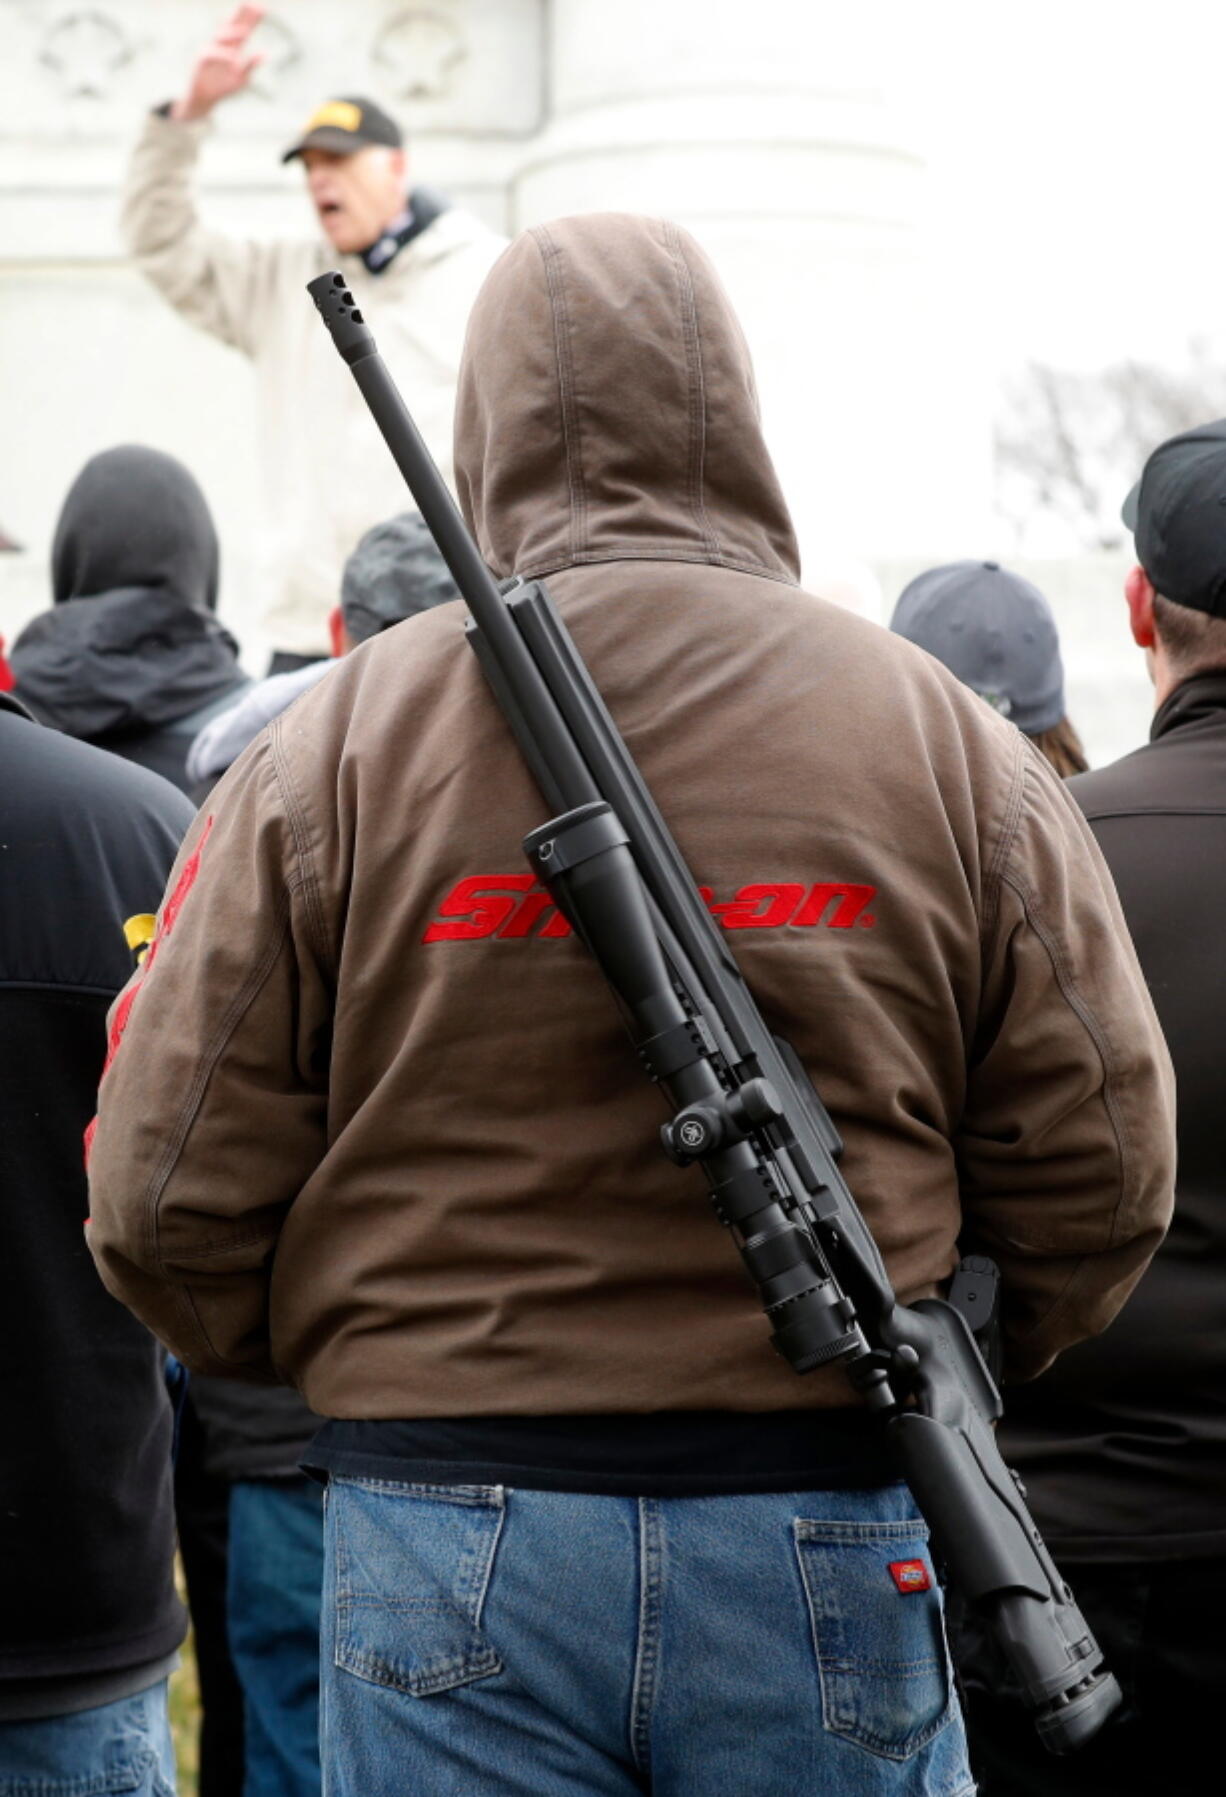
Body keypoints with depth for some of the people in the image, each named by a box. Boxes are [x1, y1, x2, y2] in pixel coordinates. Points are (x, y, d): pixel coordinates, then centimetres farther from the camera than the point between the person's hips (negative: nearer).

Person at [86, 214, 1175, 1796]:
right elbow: (1099, 1175, 4)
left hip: (451, 1541, 0)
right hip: (827, 1542, 1)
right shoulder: (948, 741, 2)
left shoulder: (334, 745, -2)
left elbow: (169, 1203, -1)